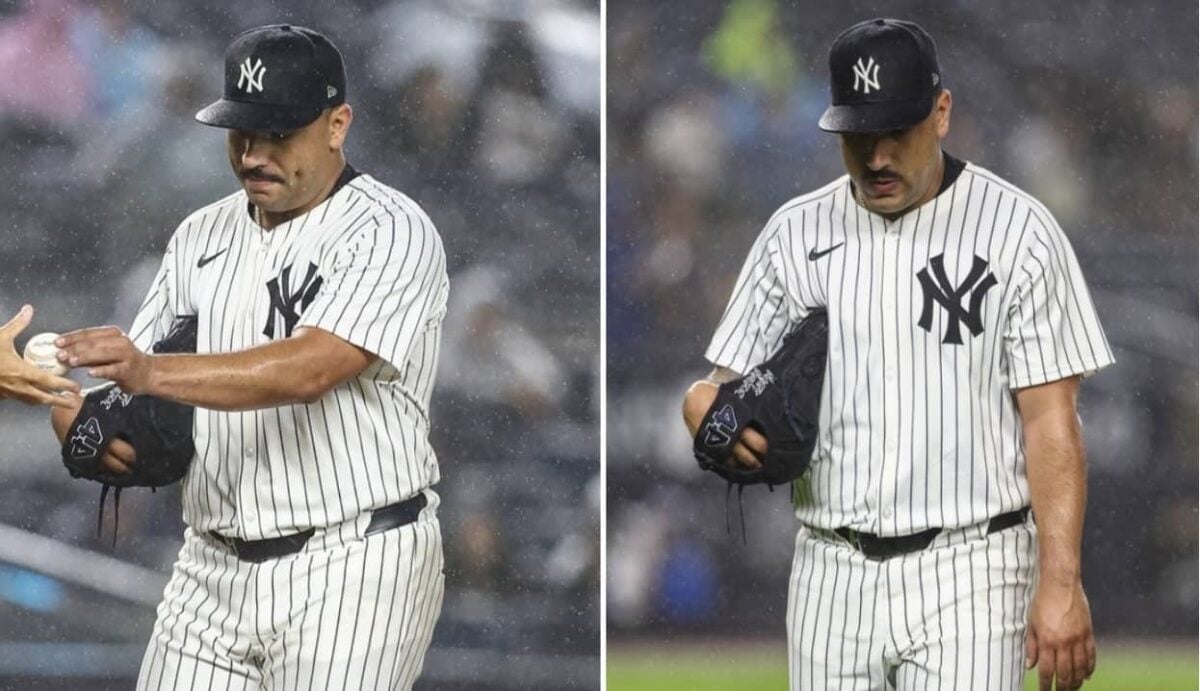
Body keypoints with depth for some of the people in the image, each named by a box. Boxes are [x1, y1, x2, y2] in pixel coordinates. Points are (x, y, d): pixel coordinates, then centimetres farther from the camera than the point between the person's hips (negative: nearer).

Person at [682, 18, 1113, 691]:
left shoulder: (1017, 230, -3)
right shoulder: (795, 234, 9)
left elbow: (1050, 419, -7)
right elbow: (725, 382, 13)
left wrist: (1061, 582, -15)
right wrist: (706, 408, -13)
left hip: (965, 573, -4)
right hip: (831, 577, 4)